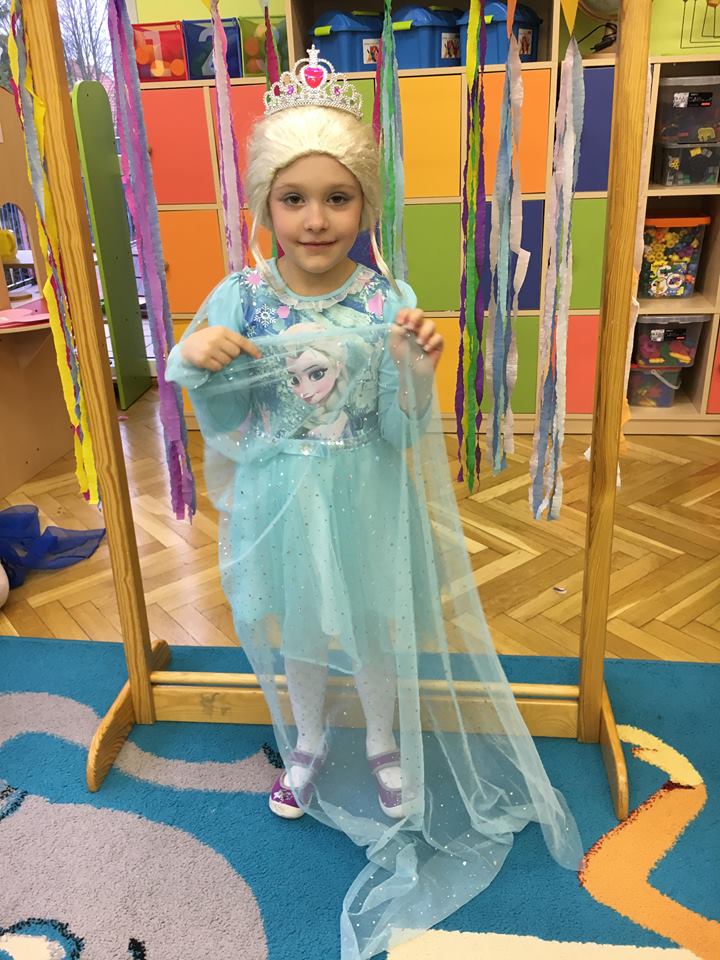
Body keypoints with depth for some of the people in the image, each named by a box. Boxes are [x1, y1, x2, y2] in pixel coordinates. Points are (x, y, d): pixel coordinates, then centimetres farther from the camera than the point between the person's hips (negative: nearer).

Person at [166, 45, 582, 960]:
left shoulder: (388, 301, -13)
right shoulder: (237, 298, -9)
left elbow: (401, 433, -11)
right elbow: (224, 424, -4)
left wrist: (416, 368, -29)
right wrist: (195, 363, -22)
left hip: (363, 501, -1)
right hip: (277, 501, 2)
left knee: (374, 630, 17)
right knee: (294, 634, 21)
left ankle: (385, 747, 48)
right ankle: (310, 745, 51)